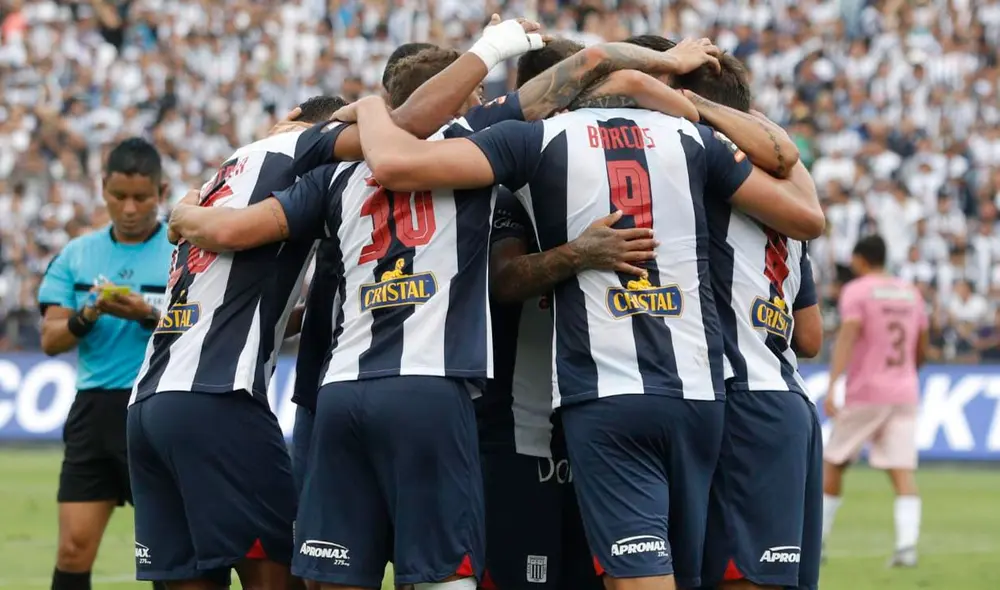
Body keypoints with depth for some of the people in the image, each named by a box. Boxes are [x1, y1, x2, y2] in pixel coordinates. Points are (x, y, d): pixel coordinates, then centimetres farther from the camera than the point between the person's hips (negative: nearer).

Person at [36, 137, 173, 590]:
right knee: (73, 549, -2)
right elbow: (50, 340, 5)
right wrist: (88, 316, -15)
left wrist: (148, 316, -22)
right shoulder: (76, 255, 10)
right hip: (94, 411, 3)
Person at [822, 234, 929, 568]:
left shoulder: (856, 291, -4)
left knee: (832, 465, 10)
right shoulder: (911, 293, 13)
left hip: (864, 394, -4)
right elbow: (922, 351, 18)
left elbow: (847, 337, -18)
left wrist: (832, 386, -25)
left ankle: (815, 544, 13)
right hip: (905, 395, 4)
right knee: (903, 471, -4)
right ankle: (907, 545, -22)